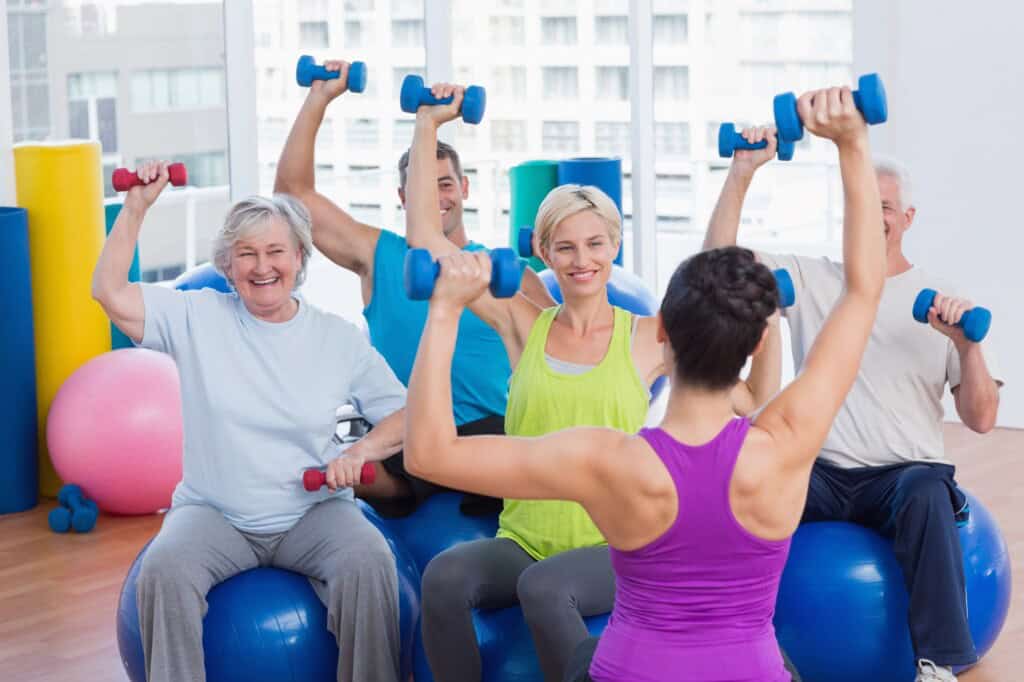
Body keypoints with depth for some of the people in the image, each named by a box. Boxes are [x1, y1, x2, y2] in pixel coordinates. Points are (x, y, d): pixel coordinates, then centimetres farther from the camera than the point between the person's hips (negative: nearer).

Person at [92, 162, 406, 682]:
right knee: (164, 568, -32)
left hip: (312, 513, 0)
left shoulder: (339, 338, 4)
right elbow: (110, 292, -6)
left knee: (369, 561, -31)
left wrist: (360, 453, -14)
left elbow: (403, 414, 5)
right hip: (214, 515, 0)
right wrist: (137, 207, -10)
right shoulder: (198, 317, 3)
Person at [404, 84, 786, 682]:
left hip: (614, 547, -2)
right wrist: (428, 128, 9)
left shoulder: (649, 338, 6)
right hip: (524, 539, 2)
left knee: (544, 587, -36)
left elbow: (756, 404, 12)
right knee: (445, 577, -30)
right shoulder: (523, 324, 9)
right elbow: (427, 236, 7)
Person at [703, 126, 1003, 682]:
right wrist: (742, 173, -7)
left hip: (903, 475, -2)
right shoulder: (810, 280, 11)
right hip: (816, 474, 2)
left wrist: (968, 344, -18)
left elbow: (981, 419, 0)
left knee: (929, 491, -38)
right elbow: (720, 259, 1)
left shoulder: (940, 302, 6)